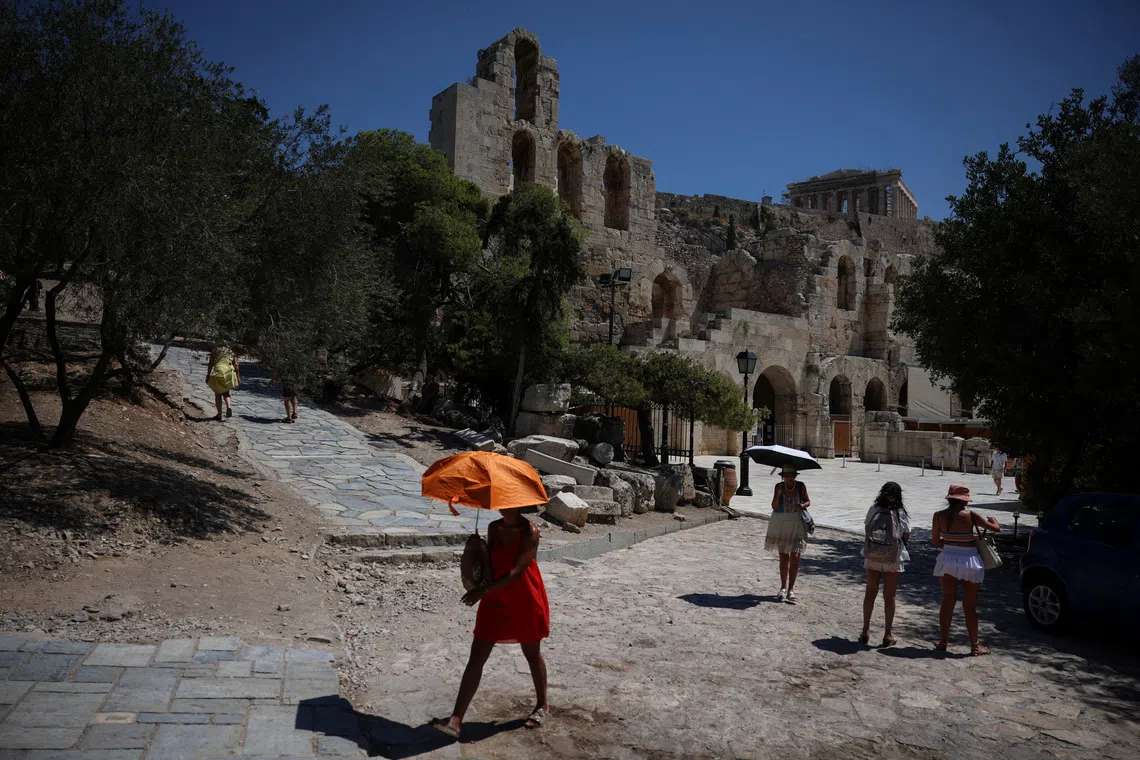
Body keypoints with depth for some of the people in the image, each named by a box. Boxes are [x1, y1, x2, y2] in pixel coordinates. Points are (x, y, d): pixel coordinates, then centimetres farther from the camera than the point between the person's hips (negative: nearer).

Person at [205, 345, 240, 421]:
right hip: (229, 373, 2)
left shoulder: (215, 351, 17)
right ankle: (228, 407, -5)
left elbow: (210, 364, 4)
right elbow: (236, 366, 9)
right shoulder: (231, 353, 22)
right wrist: (238, 378, 6)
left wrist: (208, 376, 3)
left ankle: (219, 415, 10)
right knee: (226, 392, 22)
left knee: (218, 394, 12)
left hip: (218, 372, -2)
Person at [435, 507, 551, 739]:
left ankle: (542, 706, 36)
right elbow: (490, 563, 8)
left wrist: (484, 591, -29)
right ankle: (456, 720, 0)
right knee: (476, 657, -1)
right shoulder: (493, 528, 0)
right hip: (495, 600, 5)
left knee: (532, 654, 14)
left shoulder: (530, 532, -17)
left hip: (525, 602, -5)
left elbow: (517, 571, -23)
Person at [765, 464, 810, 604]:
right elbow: (774, 506, -6)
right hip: (781, 523, 1)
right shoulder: (779, 486, -4)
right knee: (783, 557, 10)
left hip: (797, 524, -1)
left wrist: (803, 505, -15)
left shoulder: (801, 486, -5)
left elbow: (808, 502, 8)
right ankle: (783, 588, 23)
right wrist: (779, 494, -22)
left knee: (795, 557, -7)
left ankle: (791, 589, 0)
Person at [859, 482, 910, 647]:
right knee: (889, 596, 8)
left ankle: (865, 632, 14)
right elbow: (907, 537, 1)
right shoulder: (901, 513, -6)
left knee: (870, 593, 11)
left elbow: (866, 527, 10)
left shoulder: (873, 509, -2)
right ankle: (887, 635, 13)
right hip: (893, 558, -1)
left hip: (872, 556, 1)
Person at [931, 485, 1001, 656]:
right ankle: (974, 646, 17)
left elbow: (935, 541, 1)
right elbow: (996, 528, -4)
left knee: (947, 603, 14)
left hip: (948, 560, 2)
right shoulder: (970, 516, -13)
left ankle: (943, 642, 21)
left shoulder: (939, 516, -5)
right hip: (969, 561, -2)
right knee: (970, 606, 8)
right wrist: (992, 519, 17)